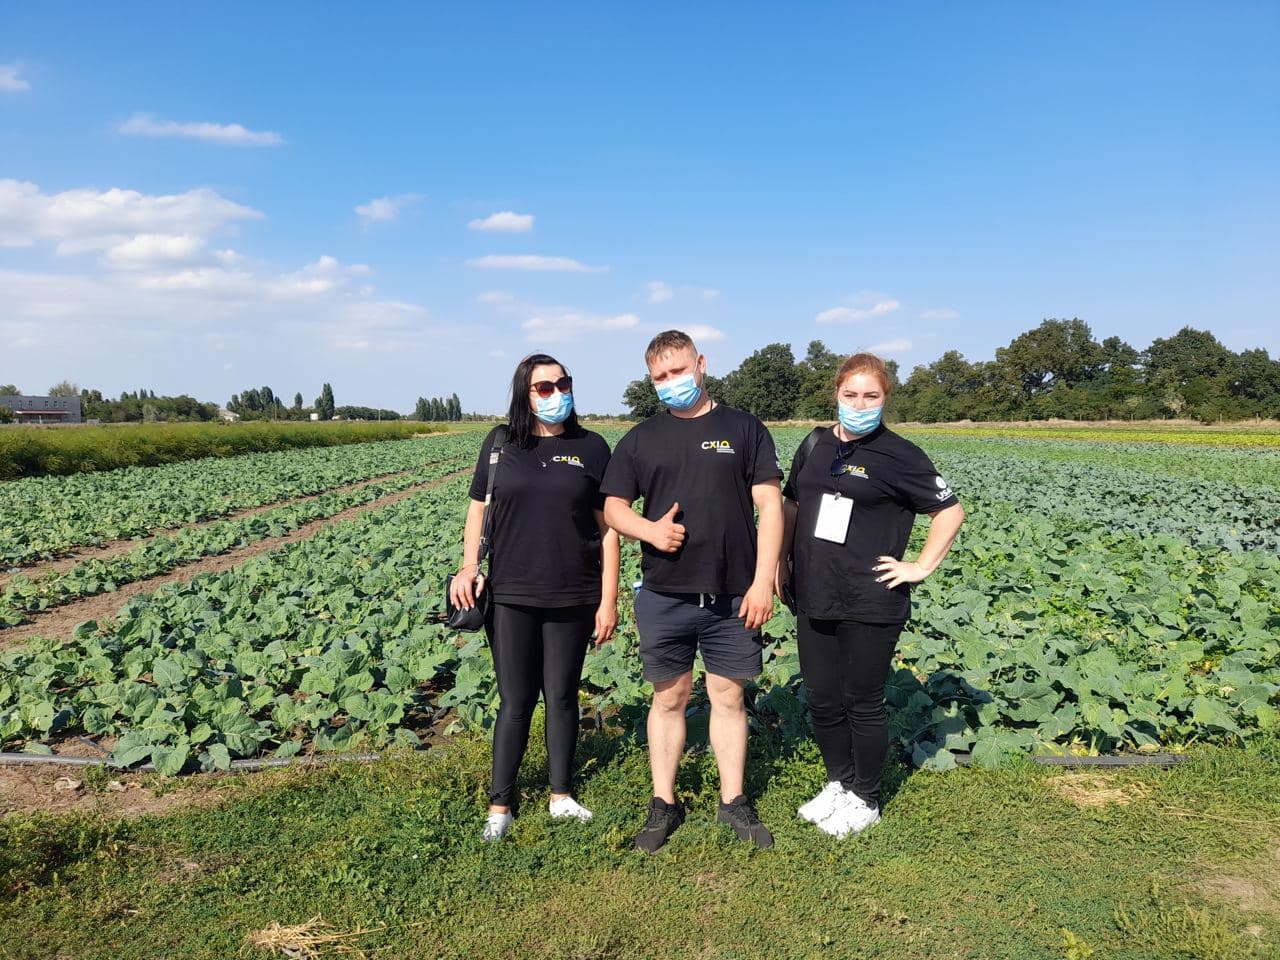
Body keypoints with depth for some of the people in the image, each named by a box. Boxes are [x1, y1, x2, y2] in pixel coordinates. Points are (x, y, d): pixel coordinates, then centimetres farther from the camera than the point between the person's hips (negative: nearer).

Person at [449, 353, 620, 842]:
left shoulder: (591, 447, 0)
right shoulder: (501, 443, 3)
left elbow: (607, 528, 0)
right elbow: (477, 509, 8)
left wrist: (609, 599, -3)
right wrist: (468, 566, -8)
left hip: (572, 599, 0)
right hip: (511, 597, 0)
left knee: (562, 697, 12)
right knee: (515, 702, 5)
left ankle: (561, 795, 29)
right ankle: (499, 807, 19)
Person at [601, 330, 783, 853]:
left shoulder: (744, 429, 2)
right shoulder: (640, 439, 7)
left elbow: (769, 506, -2)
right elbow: (613, 508, 7)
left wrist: (763, 580, -9)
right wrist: (649, 529, -14)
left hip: (733, 595, -1)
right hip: (664, 596, 1)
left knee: (728, 697, 10)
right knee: (669, 698, 11)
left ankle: (734, 802, 26)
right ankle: (663, 805, 24)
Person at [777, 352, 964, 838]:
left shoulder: (899, 455, -8)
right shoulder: (815, 445, 8)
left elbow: (950, 510, -3)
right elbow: (792, 507, 18)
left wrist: (920, 567, -7)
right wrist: (780, 562, 10)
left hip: (870, 603, -5)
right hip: (814, 599, 5)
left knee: (863, 704, 8)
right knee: (822, 701, 15)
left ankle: (865, 799, 29)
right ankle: (838, 783, 37)